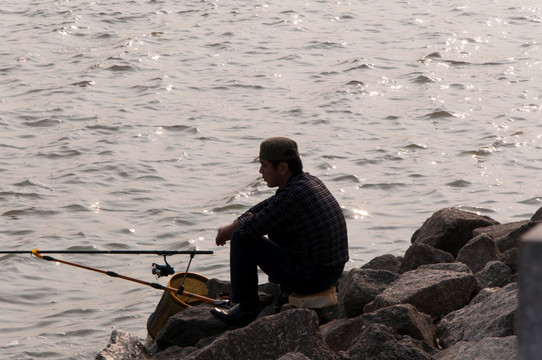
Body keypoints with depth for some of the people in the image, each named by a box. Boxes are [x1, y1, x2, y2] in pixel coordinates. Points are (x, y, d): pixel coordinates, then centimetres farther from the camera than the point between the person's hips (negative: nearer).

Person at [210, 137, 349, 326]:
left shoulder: (292, 195, -23)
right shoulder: (311, 181, 7)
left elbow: (251, 228, -19)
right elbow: (269, 206, 21)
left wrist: (235, 226, 5)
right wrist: (233, 225, 11)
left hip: (309, 278, -9)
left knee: (242, 238, -5)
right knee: (273, 225, 29)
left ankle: (246, 309, 4)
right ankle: (283, 290, 38)